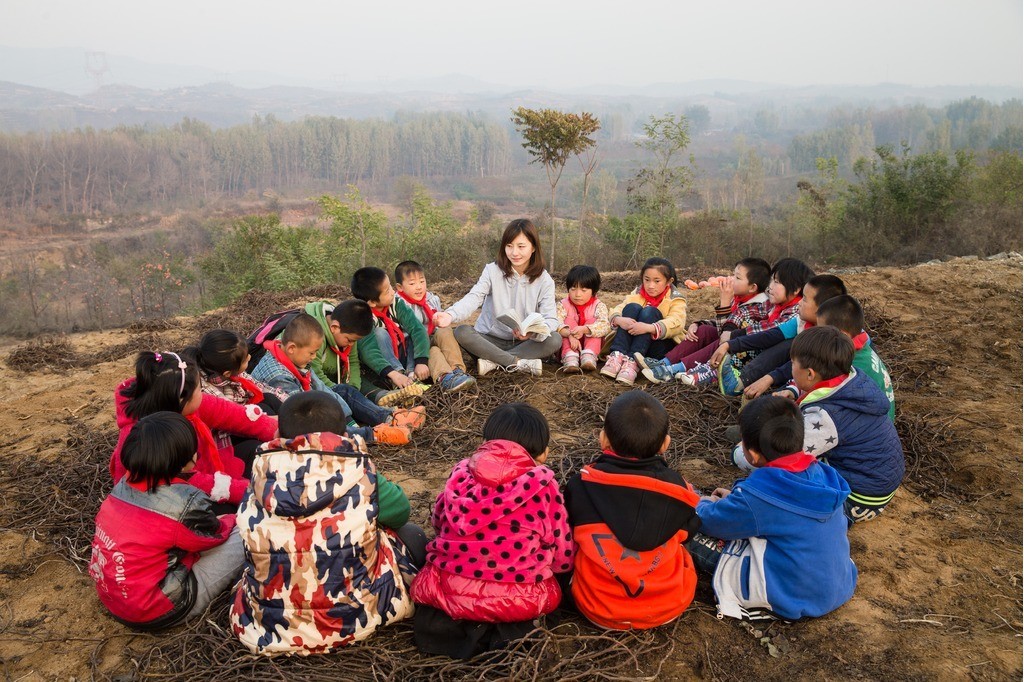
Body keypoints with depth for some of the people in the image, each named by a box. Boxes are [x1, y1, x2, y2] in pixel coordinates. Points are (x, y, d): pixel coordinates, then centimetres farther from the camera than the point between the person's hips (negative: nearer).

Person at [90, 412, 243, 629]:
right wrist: (232, 521, 18)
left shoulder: (125, 484, -3)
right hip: (152, 611, -8)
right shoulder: (186, 503, -24)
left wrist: (209, 519, 12)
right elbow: (214, 536, -2)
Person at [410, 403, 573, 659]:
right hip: (516, 601, -2)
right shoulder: (542, 484, -5)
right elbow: (563, 557, 0)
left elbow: (437, 523, 17)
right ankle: (508, 628, -1)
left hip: (448, 593, 3)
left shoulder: (461, 473, 3)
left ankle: (456, 625, 5)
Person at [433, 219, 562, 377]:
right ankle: (521, 363, -31)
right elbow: (474, 298, -21)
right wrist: (450, 315, -43)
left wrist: (533, 332, -39)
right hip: (489, 340, 0)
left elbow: (551, 319, -14)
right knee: (462, 332, -28)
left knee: (555, 340, -27)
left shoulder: (544, 280, -5)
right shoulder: (493, 271, -6)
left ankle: (493, 362, -27)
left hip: (523, 343, 0)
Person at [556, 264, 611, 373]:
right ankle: (570, 358, -41)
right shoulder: (563, 305, -1)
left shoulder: (599, 306, -4)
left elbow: (605, 326, -24)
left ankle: (589, 356, -39)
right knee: (570, 320, -20)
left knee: (591, 321, -19)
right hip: (569, 345, 1)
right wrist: (570, 334, -42)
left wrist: (584, 329, -42)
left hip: (592, 344, 0)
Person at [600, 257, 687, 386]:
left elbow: (677, 322, -24)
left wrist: (649, 328, -41)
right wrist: (619, 320, -32)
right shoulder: (637, 294, 7)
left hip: (661, 348, -3)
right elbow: (615, 311, -6)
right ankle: (617, 355, -35)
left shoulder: (676, 300, -3)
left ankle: (632, 361, -43)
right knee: (632, 308, -20)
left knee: (650, 312, -27)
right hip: (635, 340, 3)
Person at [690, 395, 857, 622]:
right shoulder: (821, 474, -5)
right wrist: (735, 499, 20)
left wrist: (705, 504, 13)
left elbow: (706, 521, -10)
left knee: (692, 532, -7)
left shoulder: (755, 496, -26)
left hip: (794, 601, -7)